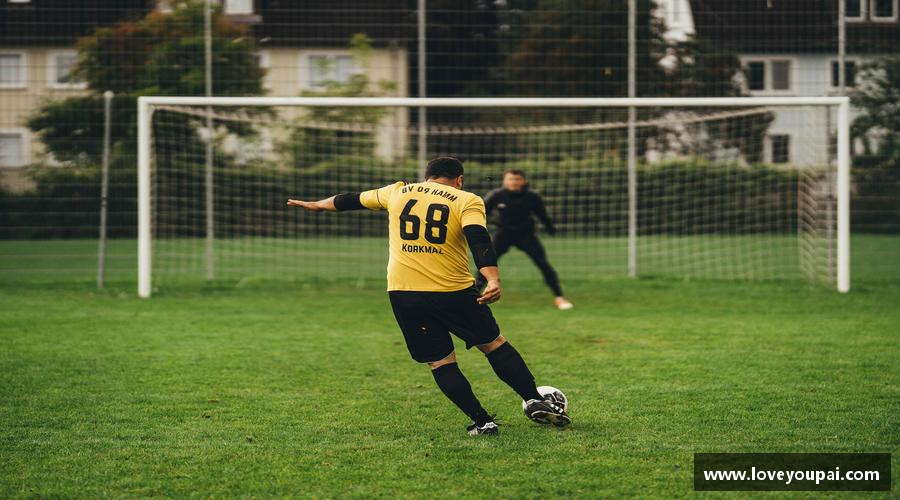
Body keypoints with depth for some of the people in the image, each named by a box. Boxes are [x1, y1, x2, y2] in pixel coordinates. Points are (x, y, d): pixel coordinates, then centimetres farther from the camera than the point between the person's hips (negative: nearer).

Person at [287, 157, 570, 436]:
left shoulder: (398, 192, 14)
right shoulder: (467, 201, 3)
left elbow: (352, 200, 28)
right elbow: (478, 239, -15)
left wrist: (317, 205, 45)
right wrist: (493, 279, -28)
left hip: (402, 294, 2)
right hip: (453, 293, -2)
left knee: (440, 363, 8)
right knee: (494, 344, 14)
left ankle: (482, 422, 2)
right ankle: (535, 402, 12)